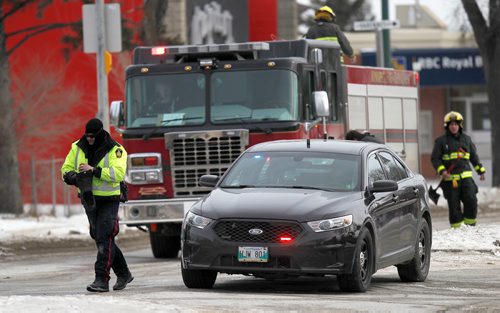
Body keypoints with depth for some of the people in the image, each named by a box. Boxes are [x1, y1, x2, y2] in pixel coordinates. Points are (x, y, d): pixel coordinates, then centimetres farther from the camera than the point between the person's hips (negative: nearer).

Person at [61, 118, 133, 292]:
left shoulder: (115, 150, -12)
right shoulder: (78, 148, 4)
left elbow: (118, 173, -24)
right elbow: (66, 169, 5)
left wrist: (94, 170, -32)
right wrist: (73, 177, -19)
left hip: (108, 201, -6)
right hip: (89, 200, 6)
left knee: (104, 239, -14)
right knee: (100, 239, 12)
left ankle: (101, 280, -15)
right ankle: (123, 274, 25)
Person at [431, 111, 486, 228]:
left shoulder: (466, 139, 13)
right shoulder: (441, 141, 2)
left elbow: (474, 156, 23)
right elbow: (435, 158, -1)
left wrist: (481, 170, 20)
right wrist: (442, 171, -16)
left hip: (466, 176, 3)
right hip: (450, 178, -3)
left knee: (471, 200, -9)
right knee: (454, 205, -1)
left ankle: (470, 224, 5)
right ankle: (456, 227, 6)